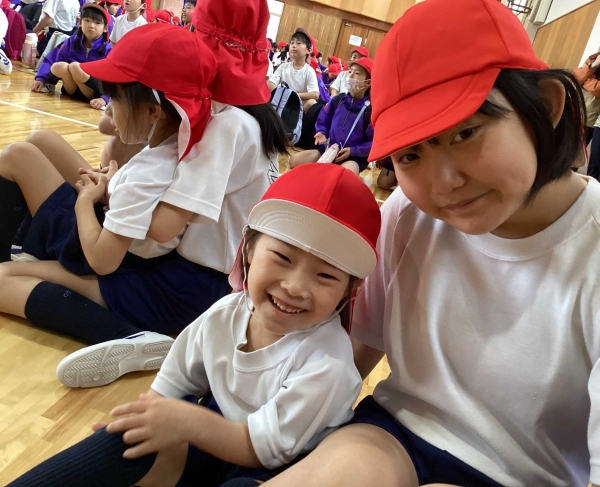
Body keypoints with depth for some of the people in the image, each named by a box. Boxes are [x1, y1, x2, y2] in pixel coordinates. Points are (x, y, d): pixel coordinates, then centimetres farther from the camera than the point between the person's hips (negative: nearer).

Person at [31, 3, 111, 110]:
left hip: (94, 95, -3)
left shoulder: (107, 51, -10)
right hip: (72, 90, 3)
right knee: (58, 67, -26)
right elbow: (51, 60, 2)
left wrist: (104, 98, -37)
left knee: (75, 66, -29)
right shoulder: (72, 41, 1)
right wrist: (41, 79, -12)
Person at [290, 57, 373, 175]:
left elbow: (374, 142, -11)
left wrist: (352, 151, -19)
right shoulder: (337, 100, 4)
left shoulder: (371, 109, -11)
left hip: (355, 157, -5)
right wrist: (322, 133, -7)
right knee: (295, 161, -8)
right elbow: (322, 122, 15)